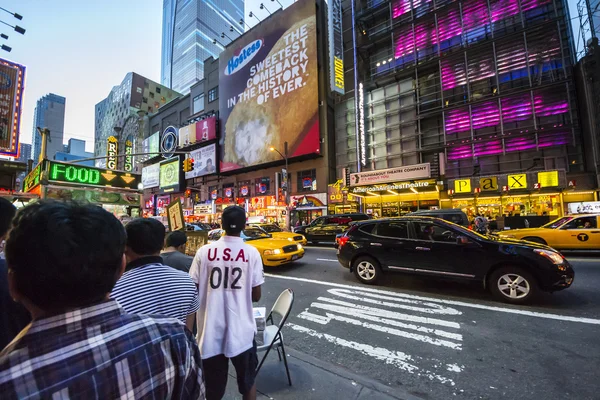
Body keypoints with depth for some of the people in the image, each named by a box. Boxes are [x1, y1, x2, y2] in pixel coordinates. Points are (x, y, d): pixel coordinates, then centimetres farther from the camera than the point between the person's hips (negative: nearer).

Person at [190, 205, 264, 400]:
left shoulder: (204, 251, -9)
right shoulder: (252, 253, -11)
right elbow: (256, 295, -6)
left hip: (211, 331, 1)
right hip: (241, 331, -1)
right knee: (248, 381, 24)